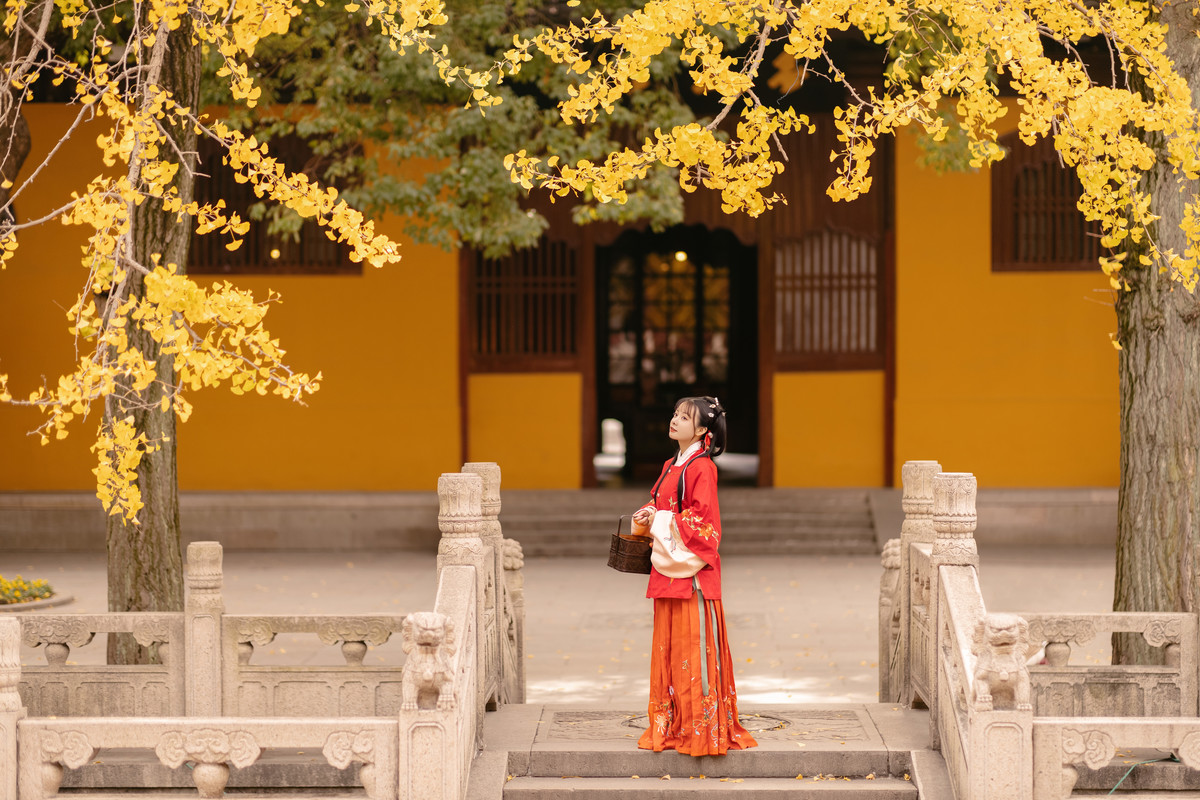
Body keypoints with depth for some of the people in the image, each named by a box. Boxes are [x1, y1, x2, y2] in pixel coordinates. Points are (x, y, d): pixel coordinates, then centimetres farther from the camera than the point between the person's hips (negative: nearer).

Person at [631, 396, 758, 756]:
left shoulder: (702, 467, -11)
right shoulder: (671, 466, 16)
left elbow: (701, 517, -17)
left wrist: (662, 521, -13)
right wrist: (648, 513, 4)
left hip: (691, 565, -9)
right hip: (667, 566, 9)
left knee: (694, 641, -7)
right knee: (668, 642, 10)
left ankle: (704, 724, -4)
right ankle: (672, 722, 15)